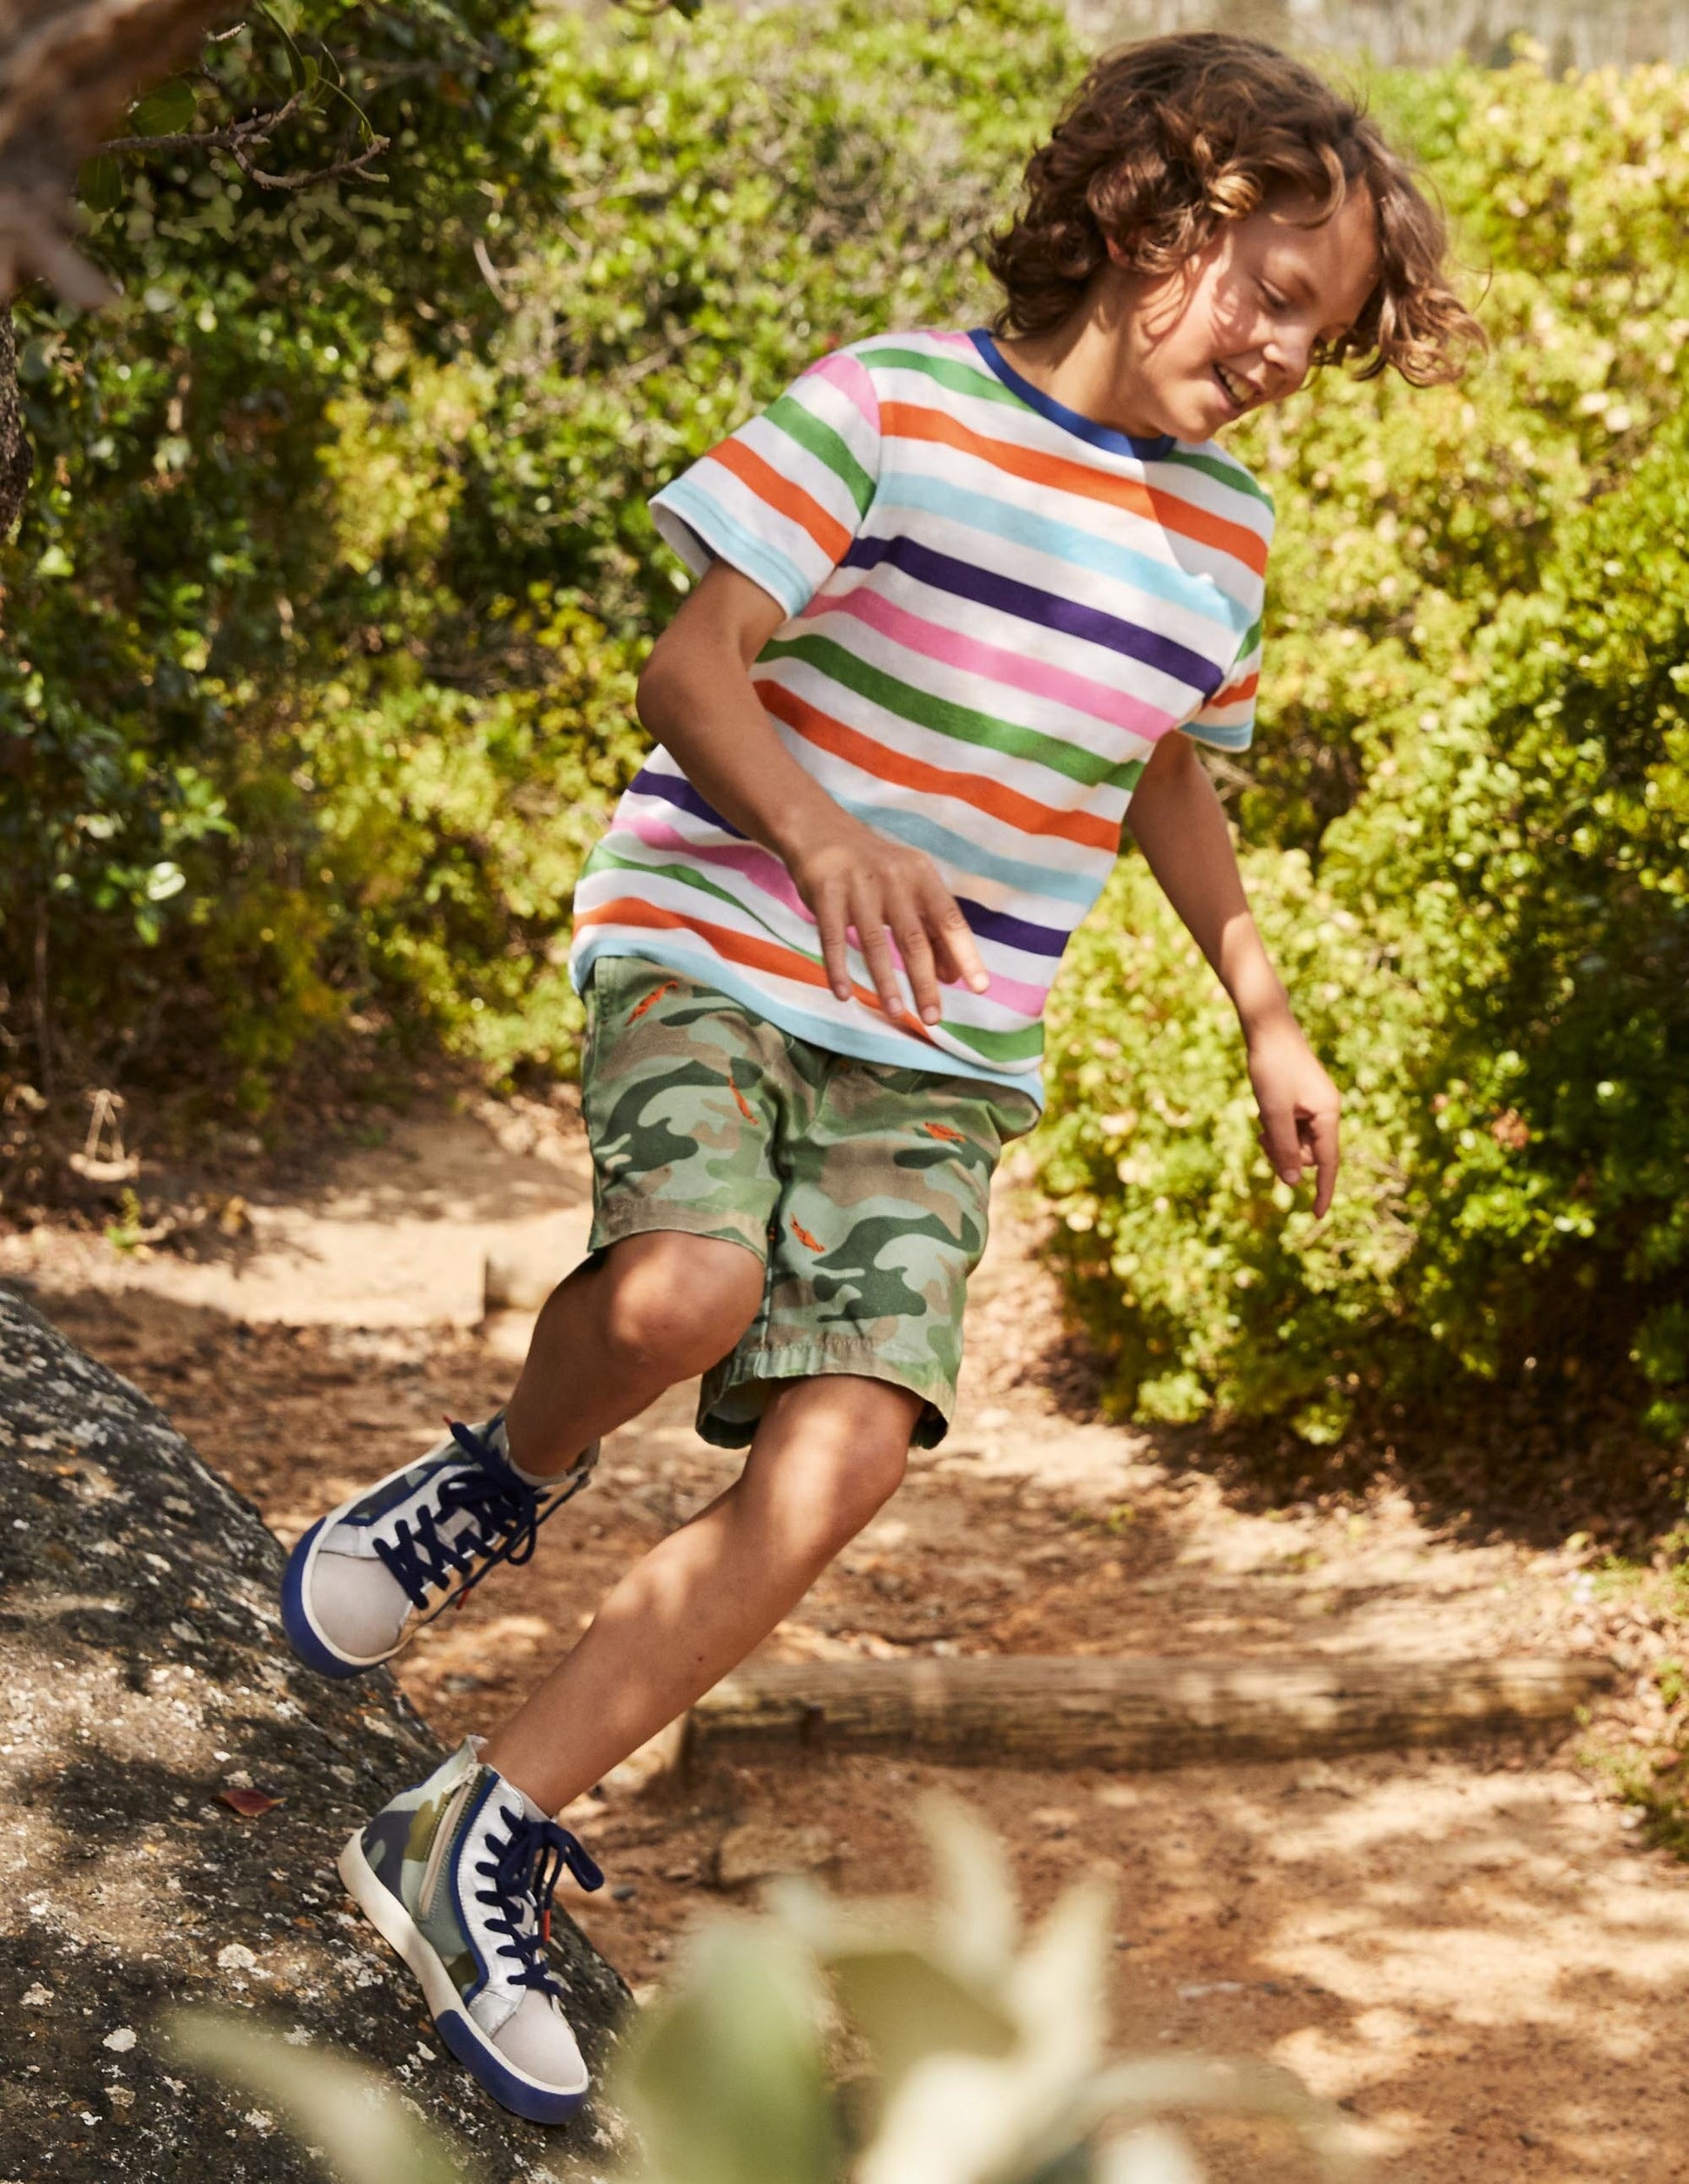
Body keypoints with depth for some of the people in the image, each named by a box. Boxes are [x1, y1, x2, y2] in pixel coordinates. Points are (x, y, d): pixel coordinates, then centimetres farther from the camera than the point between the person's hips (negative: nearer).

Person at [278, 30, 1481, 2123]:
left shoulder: (1219, 535, 11)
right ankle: (503, 1479, 3)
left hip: (942, 1057, 5)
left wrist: (1266, 1021, 27)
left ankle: (476, 1845, -1)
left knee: (836, 1462, -12)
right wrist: (824, 838, -29)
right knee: (684, 1288, -34)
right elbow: (691, 668, -11)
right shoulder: (891, 407, -7)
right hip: (713, 946, -5)